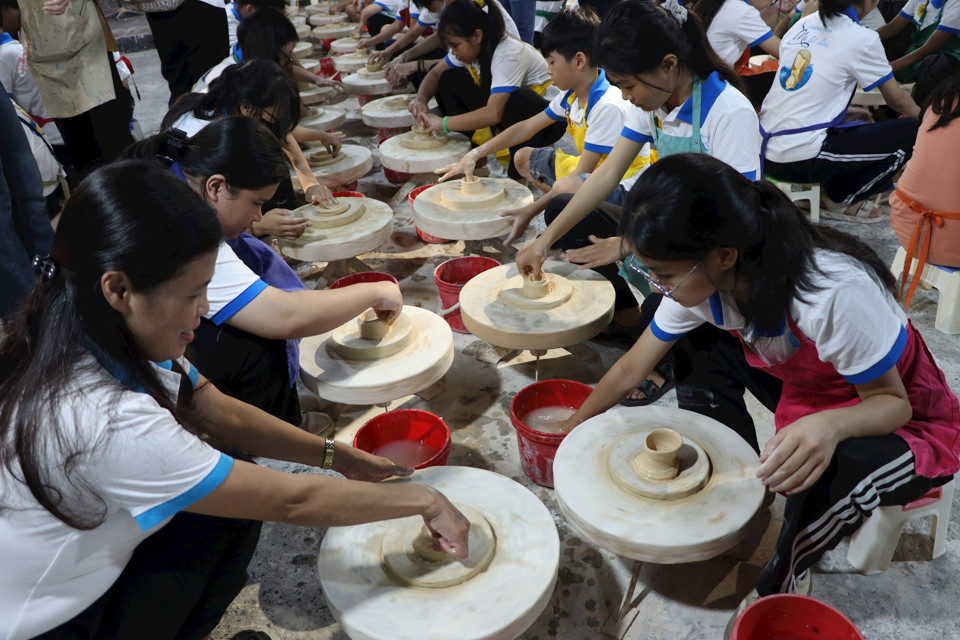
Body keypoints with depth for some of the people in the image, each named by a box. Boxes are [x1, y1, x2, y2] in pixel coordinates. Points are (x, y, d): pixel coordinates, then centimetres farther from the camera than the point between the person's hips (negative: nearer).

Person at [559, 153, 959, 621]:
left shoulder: (836, 293, -38)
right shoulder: (700, 279, -18)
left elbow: (893, 401, -23)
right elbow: (631, 370, -5)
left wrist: (831, 425, -45)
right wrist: (570, 431, 1)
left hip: (910, 423, -6)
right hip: (807, 392, 6)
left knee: (840, 469, -34)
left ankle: (781, 579, -6)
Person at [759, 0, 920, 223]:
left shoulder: (801, 24, 12)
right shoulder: (862, 39, -6)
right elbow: (897, 99, 7)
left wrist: (845, 108, 35)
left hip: (767, 149, 8)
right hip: (800, 159, -8)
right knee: (911, 132, 2)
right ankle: (841, 200, 10)